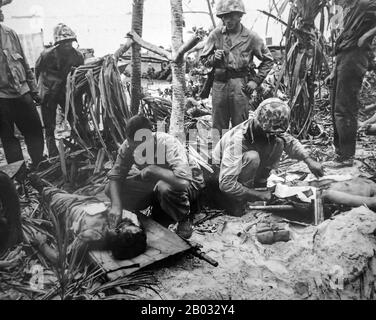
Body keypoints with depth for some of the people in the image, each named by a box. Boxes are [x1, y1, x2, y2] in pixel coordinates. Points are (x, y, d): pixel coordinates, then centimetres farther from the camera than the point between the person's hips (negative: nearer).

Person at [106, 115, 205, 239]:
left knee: (165, 188, -41)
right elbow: (115, 176, -12)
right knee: (111, 190, -10)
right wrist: (116, 205, -27)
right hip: (154, 182, 6)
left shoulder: (168, 144, -34)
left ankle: (184, 220, -9)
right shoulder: (128, 146, -18)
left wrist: (151, 169, -37)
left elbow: (182, 181, -46)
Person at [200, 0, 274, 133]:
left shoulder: (251, 37, 2)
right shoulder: (216, 34, 6)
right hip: (219, 83, 2)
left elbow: (268, 60, 10)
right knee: (217, 128, 6)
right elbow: (204, 59, 13)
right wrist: (214, 58, -9)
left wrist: (256, 81, 1)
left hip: (241, 85, -2)